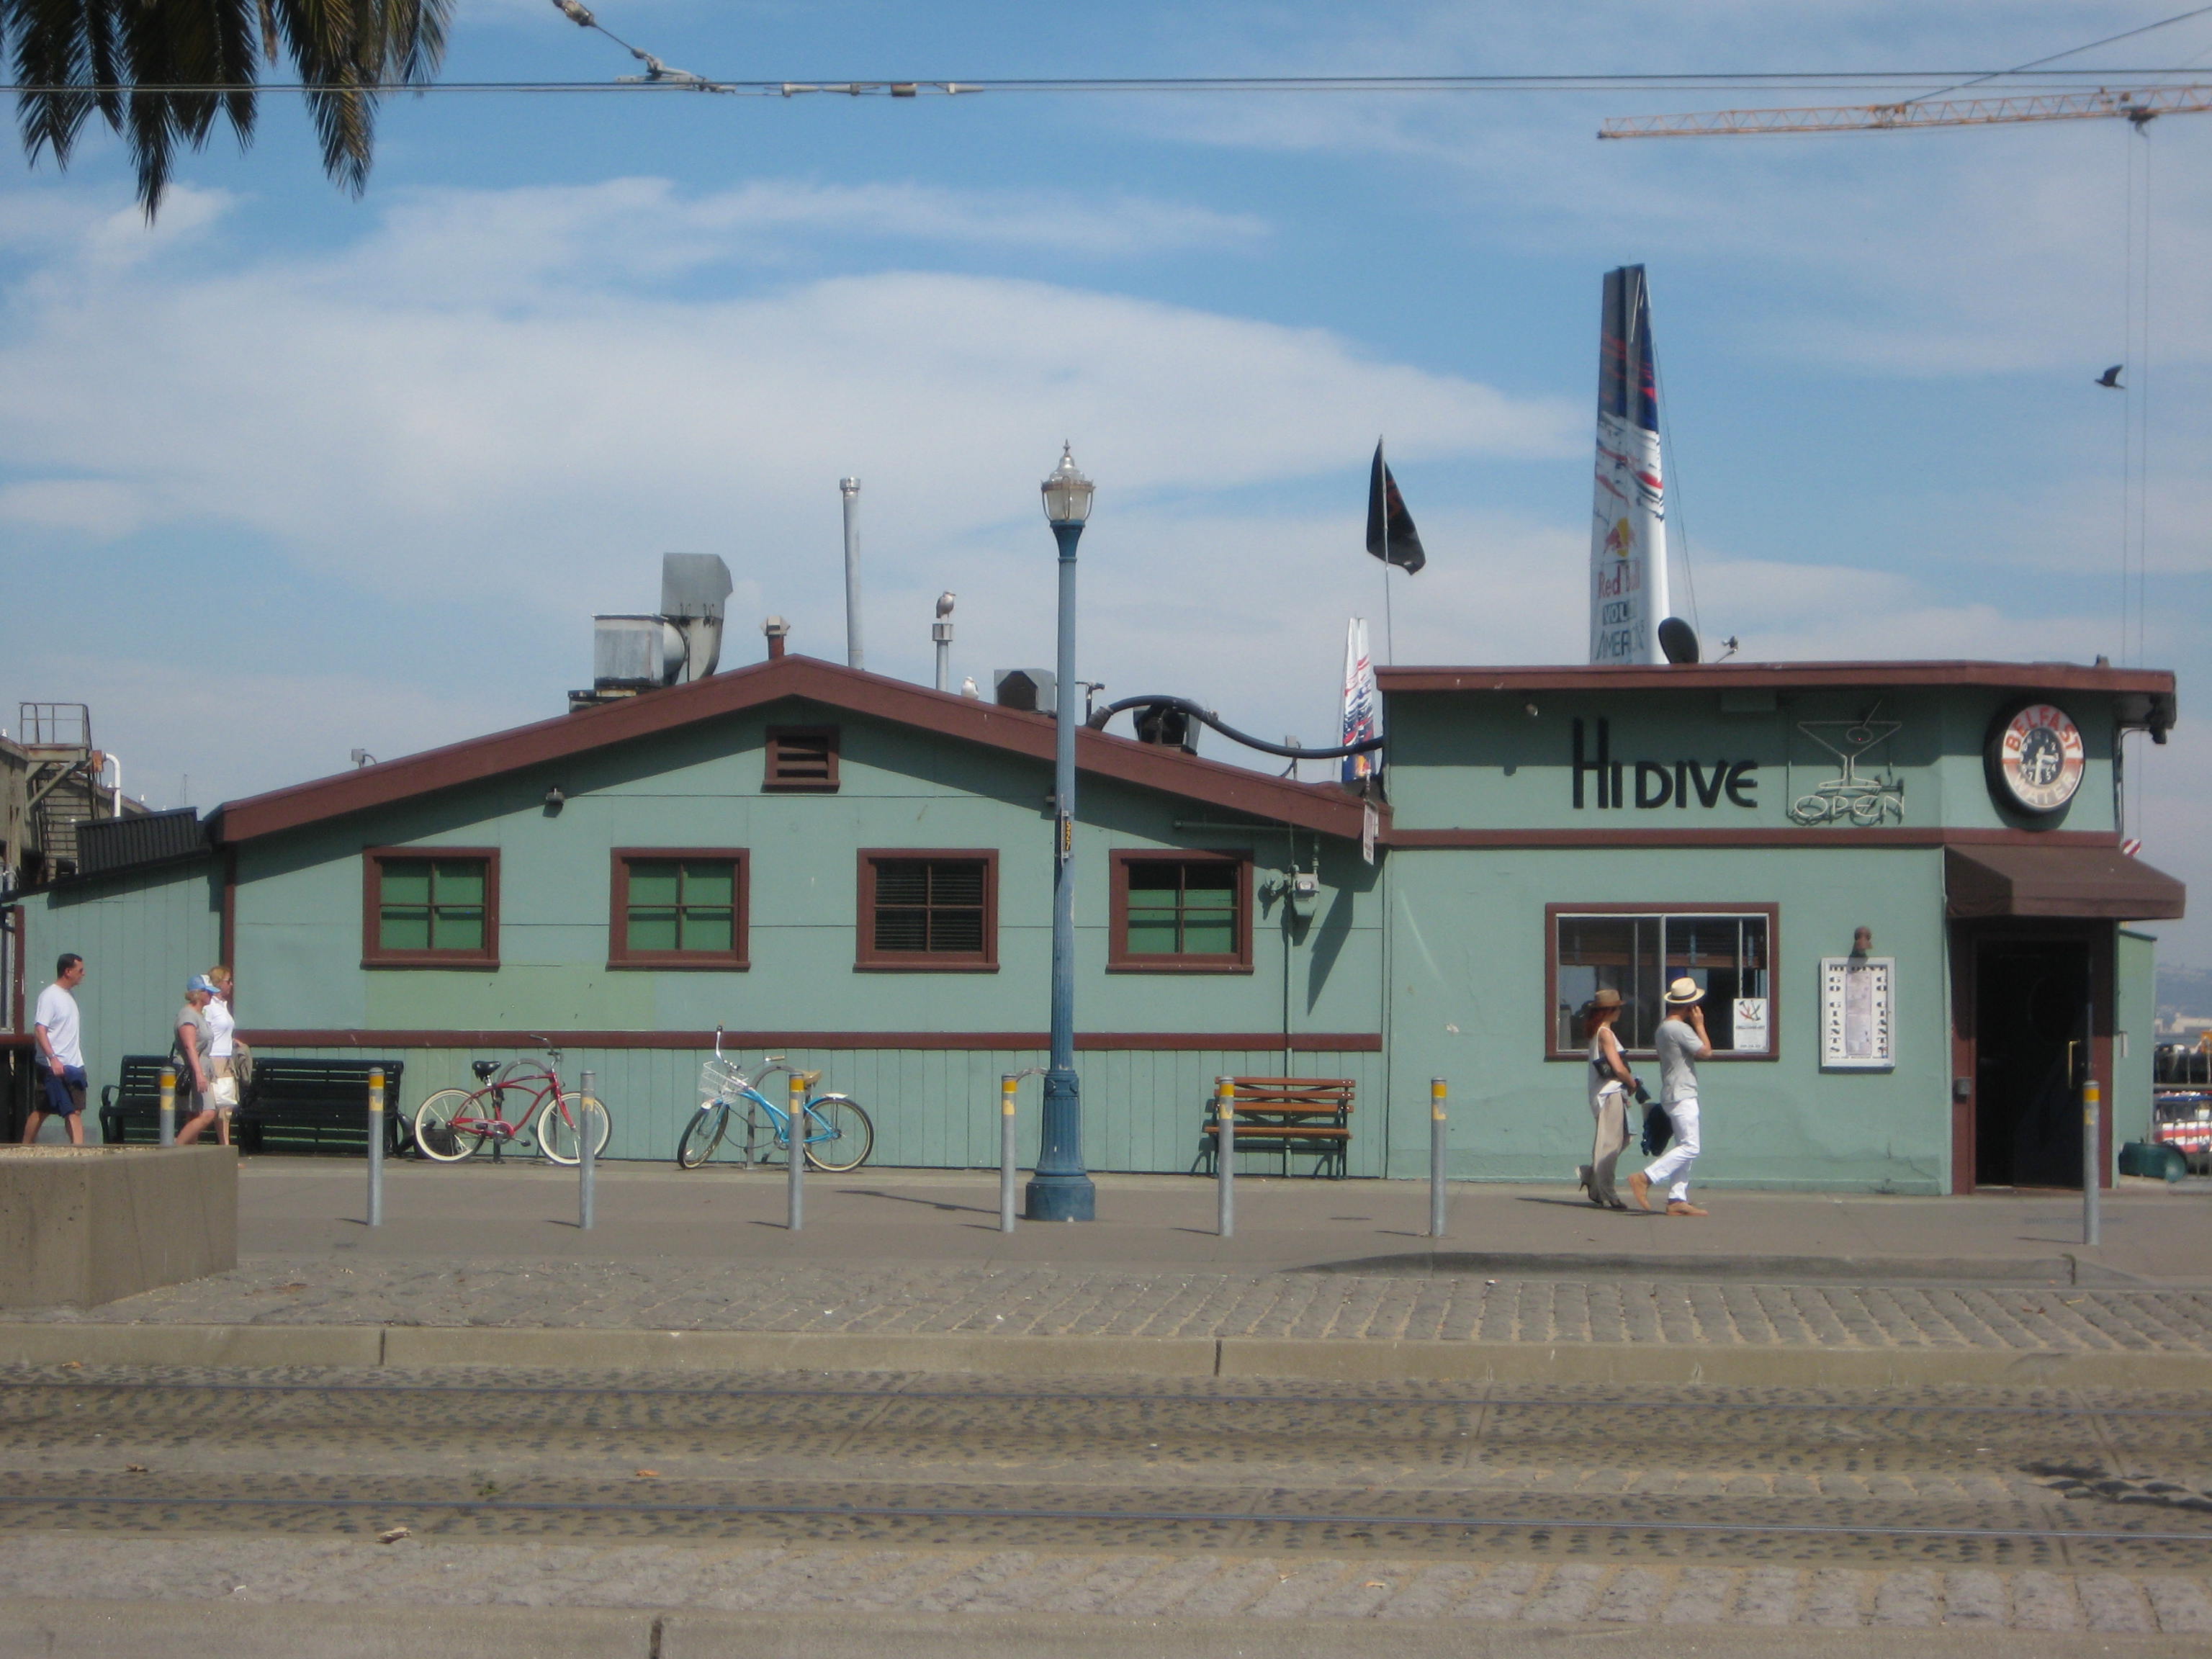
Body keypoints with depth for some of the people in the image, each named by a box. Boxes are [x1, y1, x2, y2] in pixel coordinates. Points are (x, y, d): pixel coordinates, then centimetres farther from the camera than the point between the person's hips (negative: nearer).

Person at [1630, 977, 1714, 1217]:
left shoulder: (1663, 1027, 13)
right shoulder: (1680, 1029, -17)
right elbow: (1706, 1051, -13)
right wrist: (1699, 1025, -5)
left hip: (1672, 1095, 10)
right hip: (1682, 1096, -10)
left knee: (1685, 1147, 10)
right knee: (1689, 1147, -12)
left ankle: (1677, 1199, 5)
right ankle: (1644, 1179, -15)